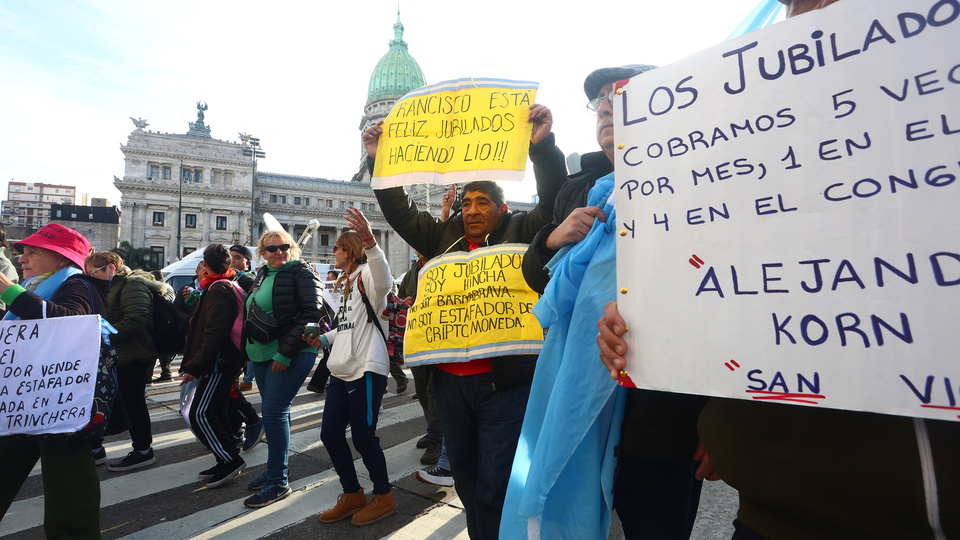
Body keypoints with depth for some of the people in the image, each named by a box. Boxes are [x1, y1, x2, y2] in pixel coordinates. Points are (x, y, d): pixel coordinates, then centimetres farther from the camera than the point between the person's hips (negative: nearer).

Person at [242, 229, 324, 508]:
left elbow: (312, 314, -17)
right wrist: (249, 347, 16)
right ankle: (275, 470, 28)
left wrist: (286, 352, -20)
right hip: (262, 354, 8)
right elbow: (251, 314, 26)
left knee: (273, 411, -9)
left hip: (291, 355, -8)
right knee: (274, 412, 14)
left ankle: (278, 483, 1)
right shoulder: (262, 275, 15)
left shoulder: (301, 272, -8)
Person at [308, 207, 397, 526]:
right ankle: (352, 495, 30)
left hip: (366, 371, -10)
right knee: (330, 434, 12)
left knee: (363, 437, -1)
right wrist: (325, 339, 15)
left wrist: (370, 242, -51)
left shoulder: (366, 274, -9)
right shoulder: (347, 282, 21)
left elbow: (383, 282, -37)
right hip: (341, 371, 10)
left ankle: (384, 498, 22)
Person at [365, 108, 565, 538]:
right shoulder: (445, 237, 12)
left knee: (494, 487, 2)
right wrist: (377, 162, 9)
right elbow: (400, 211, 15)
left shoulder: (520, 234, 2)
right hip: (450, 380, 5)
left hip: (503, 383, -5)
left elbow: (554, 202, -10)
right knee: (465, 479, 21)